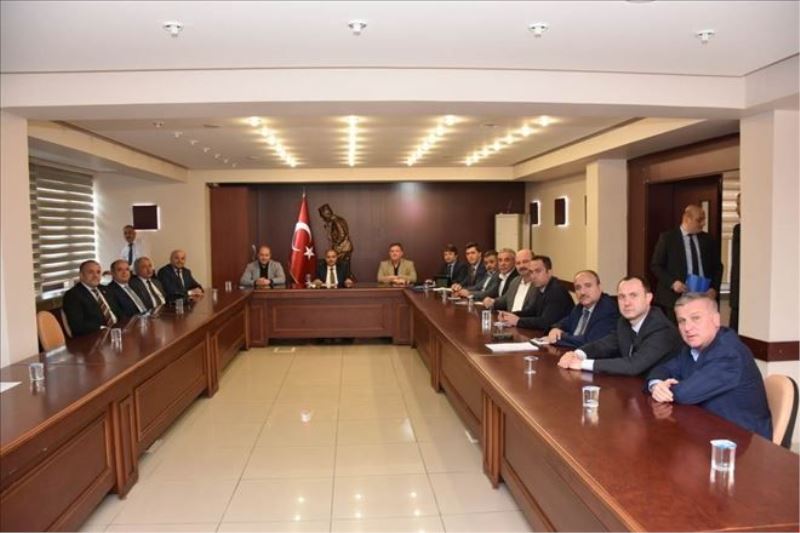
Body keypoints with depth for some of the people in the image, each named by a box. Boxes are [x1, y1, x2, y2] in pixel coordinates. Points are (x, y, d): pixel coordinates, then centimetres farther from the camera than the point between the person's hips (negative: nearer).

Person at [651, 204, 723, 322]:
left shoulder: (708, 240, 12)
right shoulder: (667, 238, 0)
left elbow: (717, 267, 16)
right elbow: (655, 265, -1)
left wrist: (714, 289, 0)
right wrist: (672, 282, -13)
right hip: (675, 297, -3)